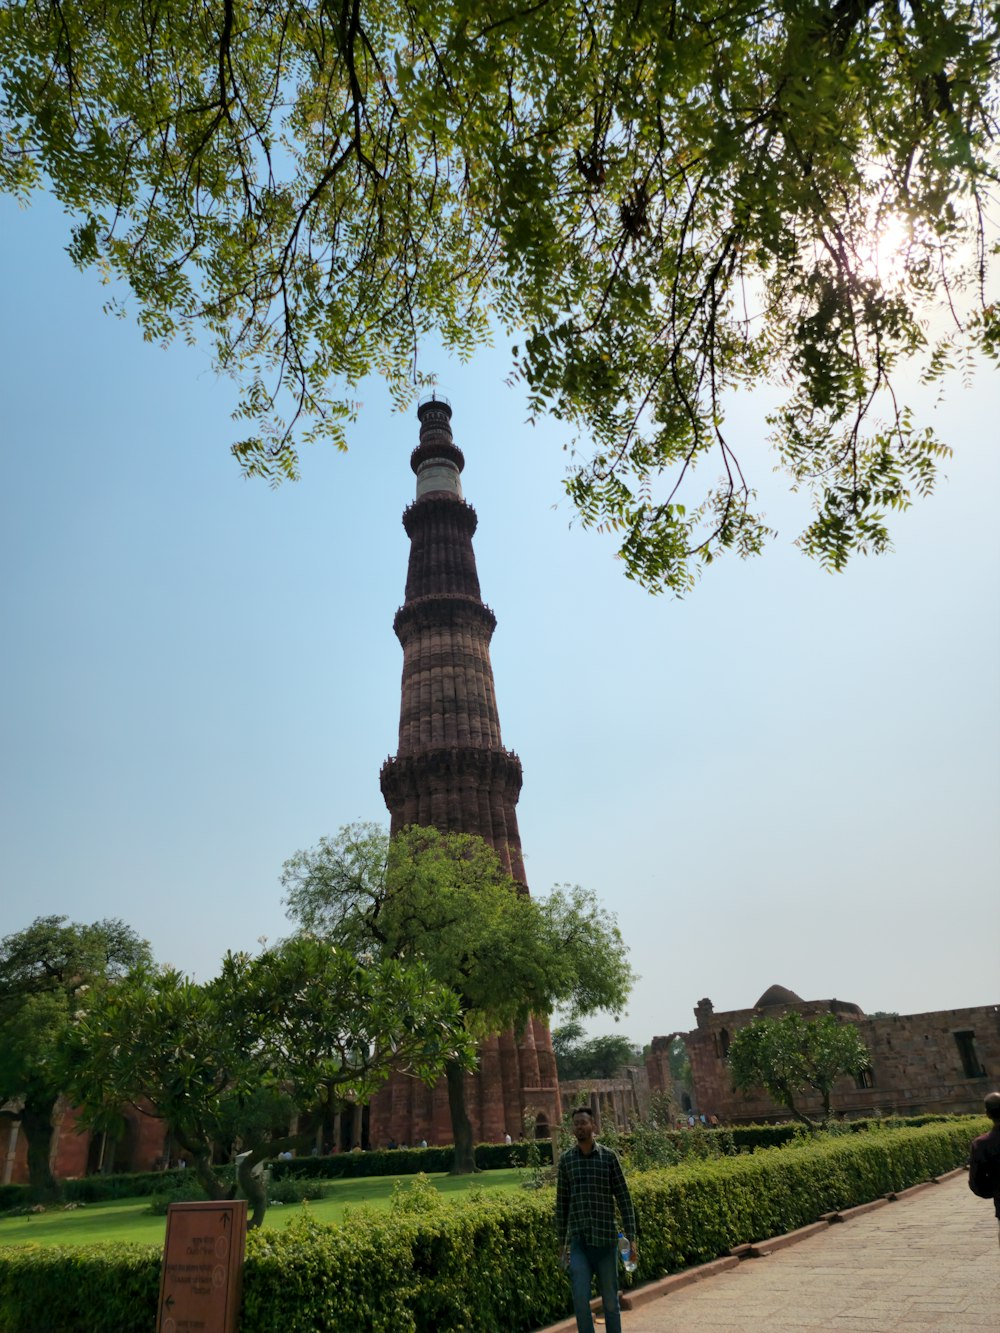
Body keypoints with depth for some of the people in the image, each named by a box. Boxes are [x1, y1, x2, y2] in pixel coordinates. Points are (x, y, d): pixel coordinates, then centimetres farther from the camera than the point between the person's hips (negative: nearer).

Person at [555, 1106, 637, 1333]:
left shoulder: (609, 1156, -3)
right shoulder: (566, 1159, 2)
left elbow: (623, 1198, -1)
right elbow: (561, 1202, 9)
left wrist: (631, 1237, -5)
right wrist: (562, 1242, 10)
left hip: (605, 1239, -1)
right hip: (578, 1241, 1)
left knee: (610, 1299, 10)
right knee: (580, 1298, -6)